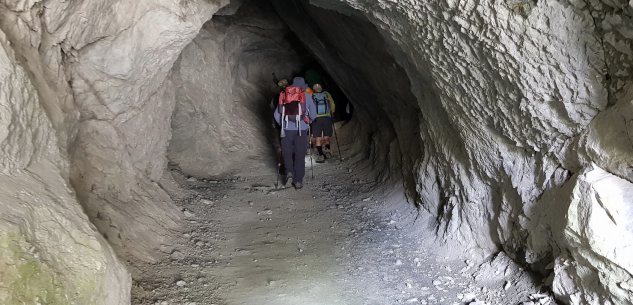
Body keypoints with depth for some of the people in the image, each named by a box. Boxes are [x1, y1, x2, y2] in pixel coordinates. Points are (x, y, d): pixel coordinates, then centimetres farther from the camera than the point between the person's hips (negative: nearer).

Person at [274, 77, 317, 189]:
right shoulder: (306, 96, 4)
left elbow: (277, 114, 9)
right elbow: (313, 114, 7)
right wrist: (308, 121, 28)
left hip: (287, 129, 1)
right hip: (301, 129, -1)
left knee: (286, 152, 16)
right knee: (300, 156, 7)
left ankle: (289, 173, -4)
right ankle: (298, 180, 7)